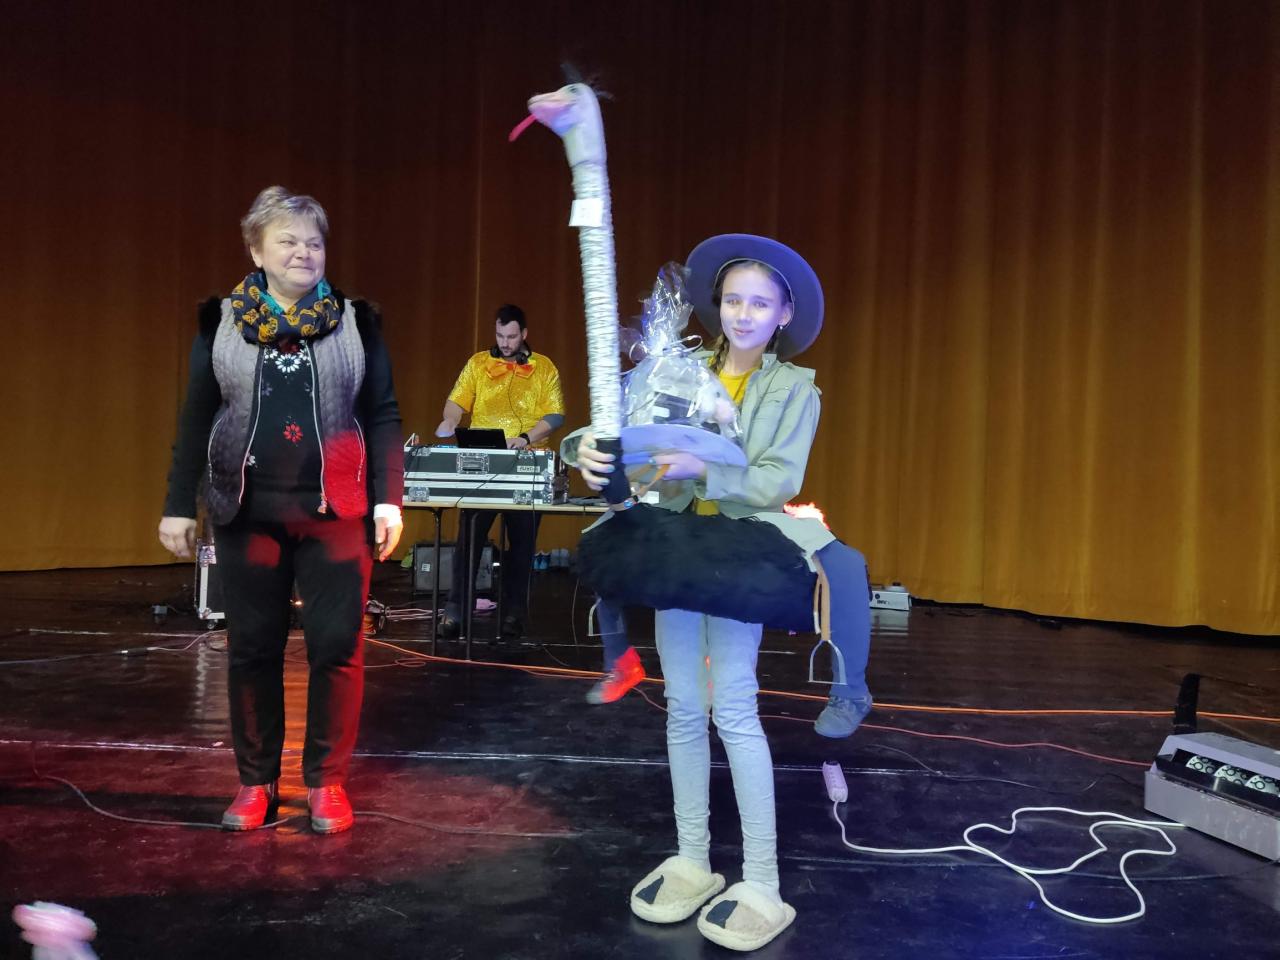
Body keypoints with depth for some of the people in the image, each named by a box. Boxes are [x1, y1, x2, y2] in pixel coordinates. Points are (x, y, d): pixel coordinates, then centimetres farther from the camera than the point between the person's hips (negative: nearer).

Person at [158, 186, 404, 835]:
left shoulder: (356, 321, 3)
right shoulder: (221, 322, 5)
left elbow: (383, 416, 2)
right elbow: (197, 419, 8)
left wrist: (388, 499, -6)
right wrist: (179, 503, 5)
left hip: (336, 510, -1)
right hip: (247, 510, 1)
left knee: (338, 645, -1)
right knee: (252, 647, 7)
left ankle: (327, 781, 15)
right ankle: (256, 781, 22)